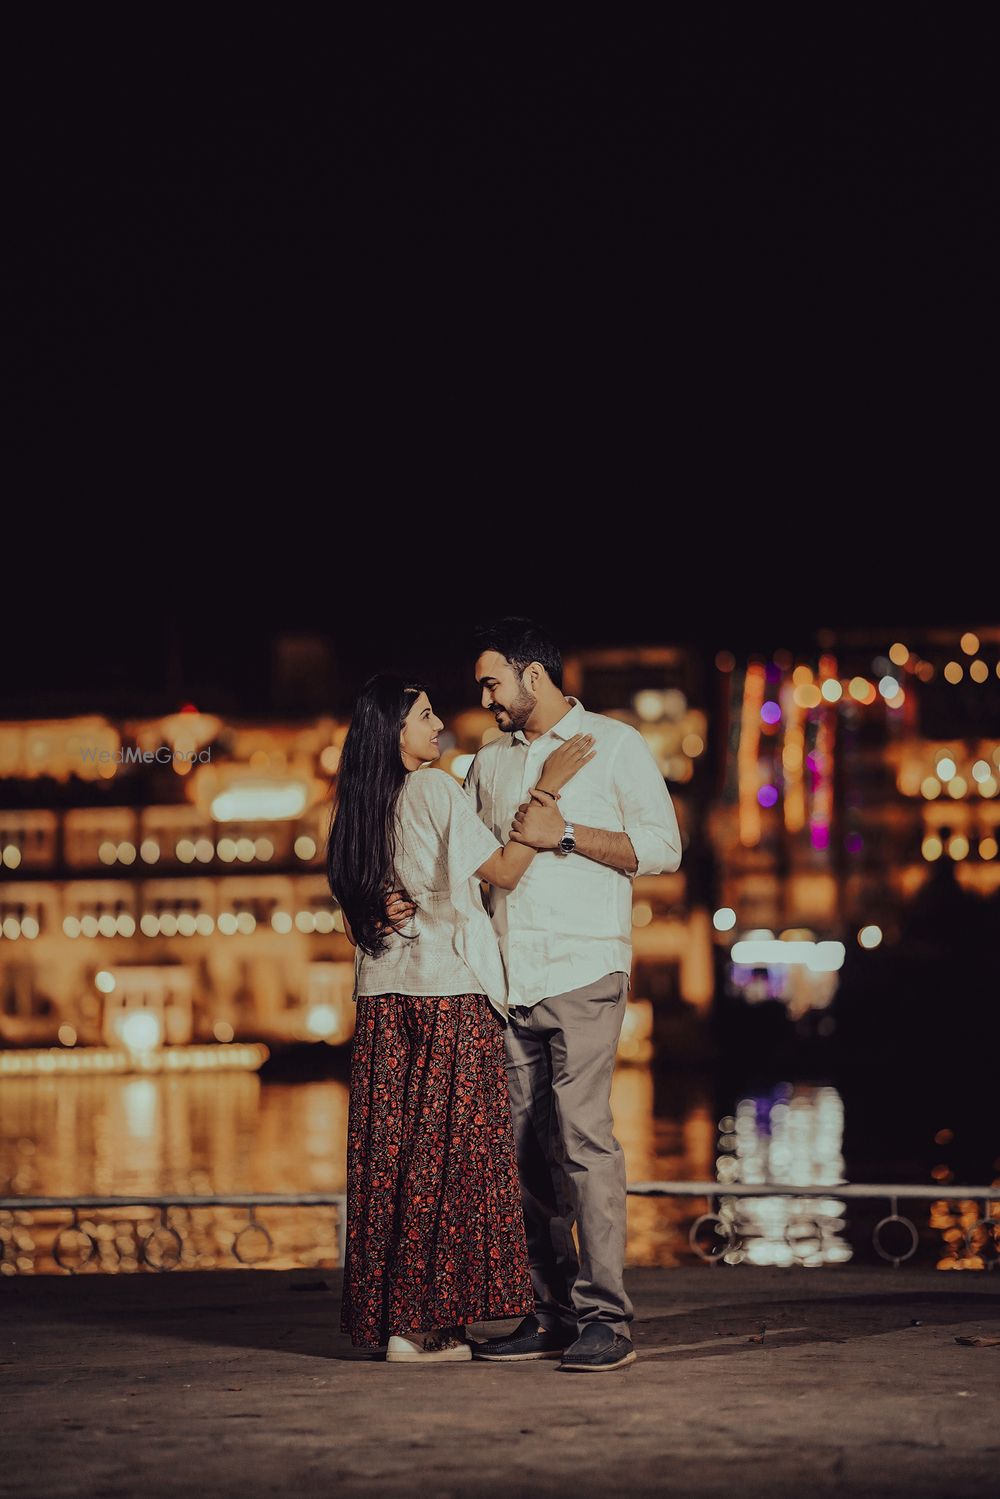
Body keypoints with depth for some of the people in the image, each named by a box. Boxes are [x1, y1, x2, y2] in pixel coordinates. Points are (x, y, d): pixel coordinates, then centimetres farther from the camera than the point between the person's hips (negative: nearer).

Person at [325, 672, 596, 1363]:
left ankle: (383, 1314, 8)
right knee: (447, 1155, -4)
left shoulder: (364, 805, 12)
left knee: (390, 1152, 7)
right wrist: (547, 789, -8)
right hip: (450, 994, -7)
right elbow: (505, 870, -10)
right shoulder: (435, 788, -9)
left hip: (384, 996, 7)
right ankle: (420, 1324, -5)